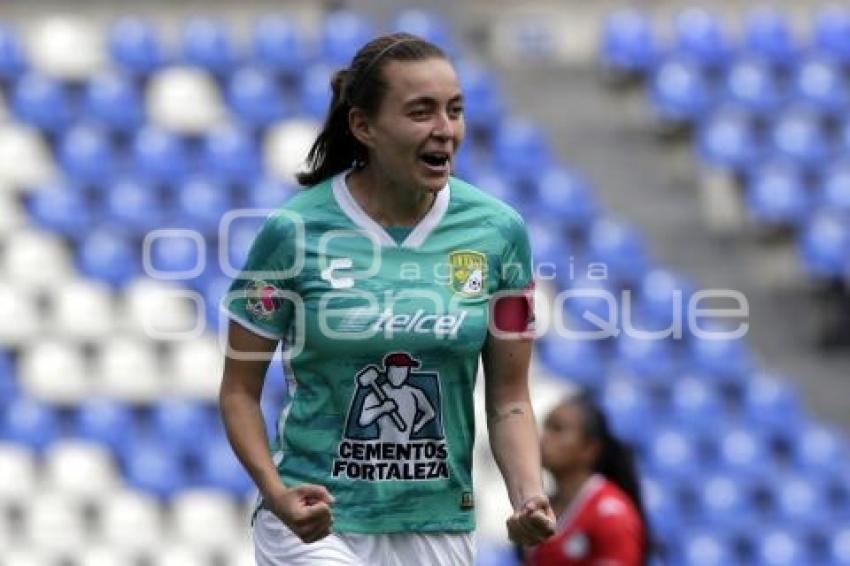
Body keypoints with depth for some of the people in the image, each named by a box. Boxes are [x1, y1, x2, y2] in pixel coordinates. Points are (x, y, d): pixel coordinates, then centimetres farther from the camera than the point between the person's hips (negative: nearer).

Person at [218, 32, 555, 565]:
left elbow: (508, 398, 5)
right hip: (316, 521, -3)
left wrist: (529, 497, -13)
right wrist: (276, 493, -18)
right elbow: (240, 389, -2)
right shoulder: (294, 231, -9)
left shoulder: (499, 230, -2)